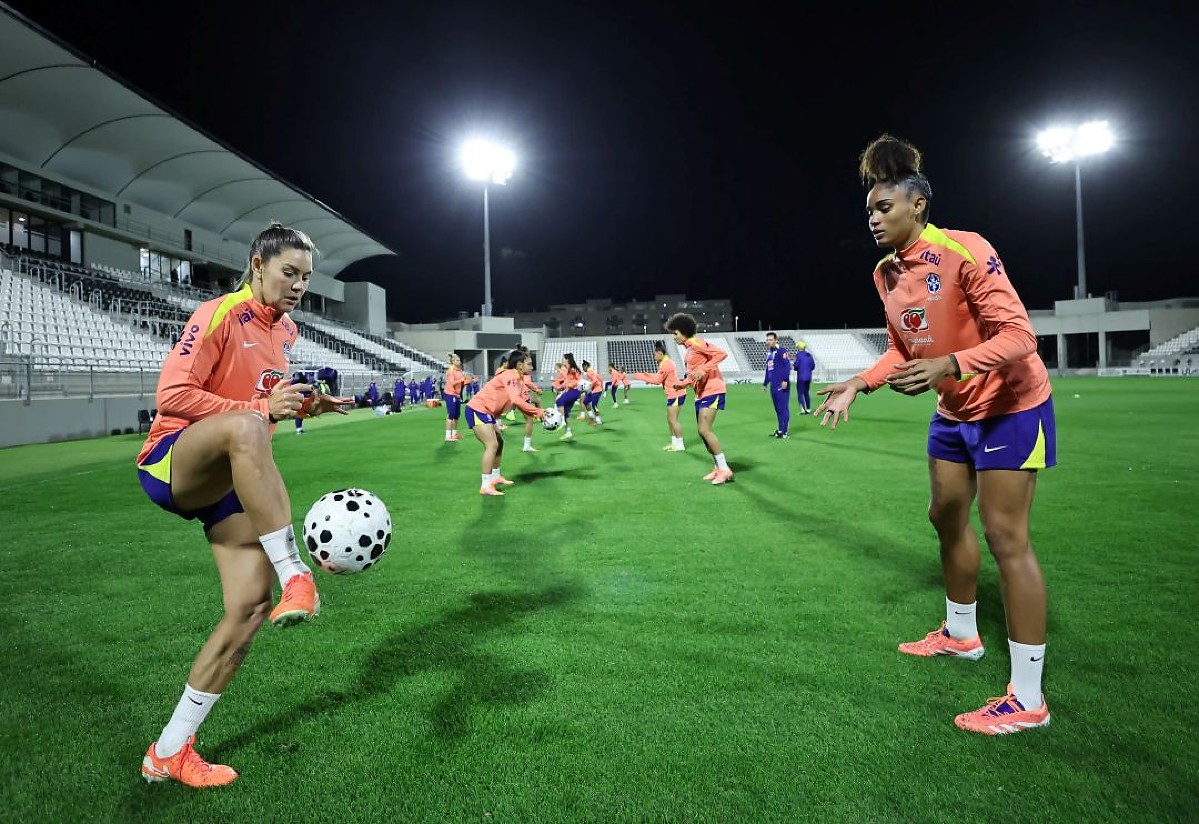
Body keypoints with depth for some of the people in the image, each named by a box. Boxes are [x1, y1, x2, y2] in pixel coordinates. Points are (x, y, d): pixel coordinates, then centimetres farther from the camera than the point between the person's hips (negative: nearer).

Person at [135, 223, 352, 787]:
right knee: (243, 427, -43)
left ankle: (169, 751, 11)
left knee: (251, 608, -5)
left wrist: (301, 405, 3)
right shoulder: (219, 315, -11)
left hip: (228, 482, 7)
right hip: (170, 465, -7)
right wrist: (262, 408, -25)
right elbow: (173, 396, -17)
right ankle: (294, 575, -42)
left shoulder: (285, 331, 12)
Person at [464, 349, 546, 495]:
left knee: (499, 442, 17)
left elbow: (520, 403, 5)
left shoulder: (519, 380, 11)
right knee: (492, 445, -16)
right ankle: (486, 486, -15)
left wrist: (535, 414, -11)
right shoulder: (510, 376, -19)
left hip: (486, 412, 11)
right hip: (477, 410, -11)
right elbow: (516, 400, -32)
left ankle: (495, 477, 30)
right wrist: (538, 411, -27)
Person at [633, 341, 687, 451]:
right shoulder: (665, 362, 14)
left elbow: (657, 380, -18)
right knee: (670, 420, 13)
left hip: (676, 394, -11)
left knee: (673, 420, -8)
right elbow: (659, 378, 14)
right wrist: (646, 375, 3)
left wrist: (640, 376, -11)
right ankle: (674, 443, 18)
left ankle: (680, 446, -4)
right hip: (673, 394, 11)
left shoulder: (666, 364, -19)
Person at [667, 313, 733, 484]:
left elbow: (721, 353, -21)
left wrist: (703, 370, -26)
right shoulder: (689, 349, 16)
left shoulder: (696, 343, -12)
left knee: (705, 430, -16)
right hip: (701, 393, 10)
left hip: (711, 391, -10)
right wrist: (682, 384, 13)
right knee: (703, 432, 9)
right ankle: (719, 468, 19)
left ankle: (725, 469, -8)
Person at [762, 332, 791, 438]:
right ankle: (779, 430, 18)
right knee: (777, 409, 11)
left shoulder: (781, 351, -7)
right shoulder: (768, 353, 18)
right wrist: (765, 383, 28)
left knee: (783, 407, -4)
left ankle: (784, 432, 0)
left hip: (781, 385, -8)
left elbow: (787, 366, -15)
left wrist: (785, 380, -21)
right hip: (773, 385, 8)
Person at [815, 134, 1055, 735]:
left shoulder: (966, 251, -23)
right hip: (954, 410, 8)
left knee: (1004, 535, -9)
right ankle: (961, 635, 38)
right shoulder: (886, 272, 1)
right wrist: (857, 385, -1)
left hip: (1010, 405, -8)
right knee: (946, 516, 16)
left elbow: (1017, 335, -28)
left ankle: (1027, 699, 2)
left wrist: (947, 365, -42)